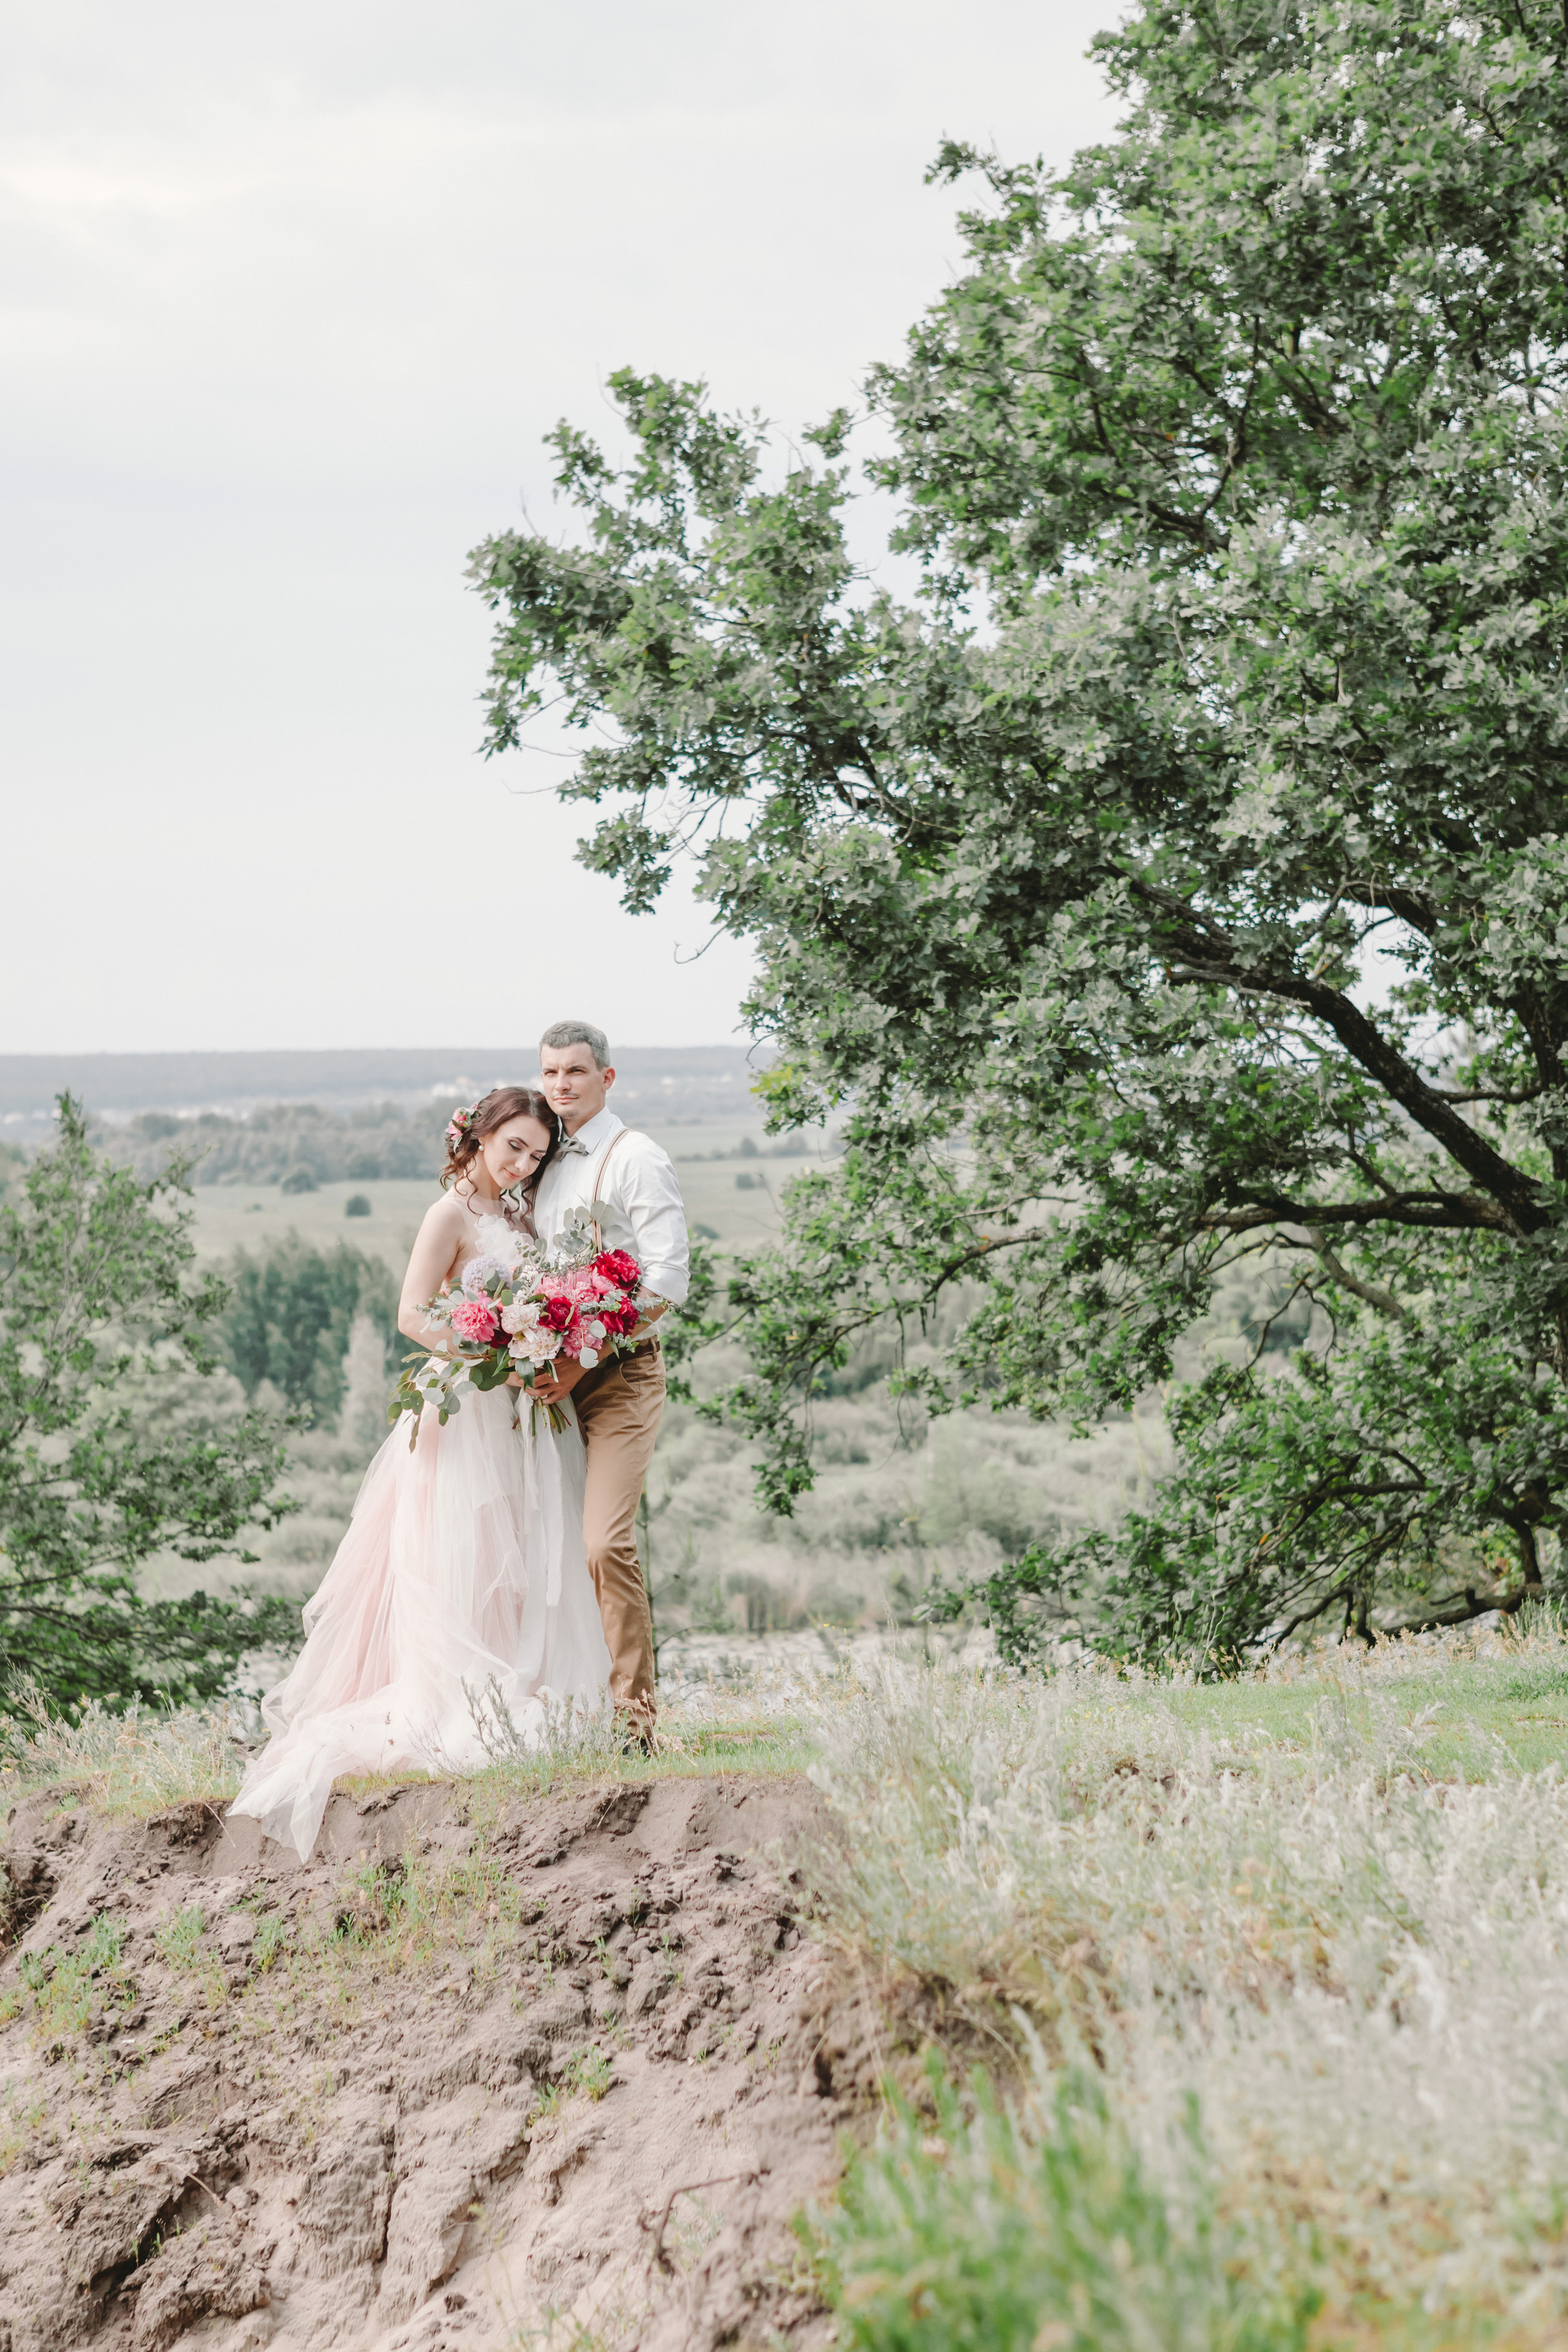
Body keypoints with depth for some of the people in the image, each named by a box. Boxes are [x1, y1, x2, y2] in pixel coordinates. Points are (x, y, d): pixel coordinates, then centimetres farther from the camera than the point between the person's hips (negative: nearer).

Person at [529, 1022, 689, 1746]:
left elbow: (667, 1280, -13)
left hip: (619, 1374, -7)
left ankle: (632, 1718, -12)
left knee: (605, 1543, -16)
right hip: (555, 1379, 7)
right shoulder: (546, 1163, 16)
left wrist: (583, 1356, -17)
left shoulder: (636, 1159, -6)